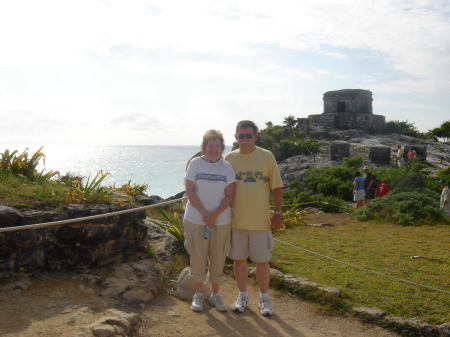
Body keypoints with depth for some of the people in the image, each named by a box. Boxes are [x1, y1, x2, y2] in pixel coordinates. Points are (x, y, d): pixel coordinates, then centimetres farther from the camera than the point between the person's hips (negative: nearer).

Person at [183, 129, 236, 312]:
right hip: (196, 220, -1)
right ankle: (198, 294, 24)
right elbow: (190, 191, -6)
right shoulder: (195, 163, -2)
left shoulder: (227, 166, 1)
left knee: (218, 258, 8)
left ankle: (215, 295, 24)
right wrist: (204, 214, -13)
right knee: (198, 257, 7)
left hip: (221, 221, 1)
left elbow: (229, 194, -2)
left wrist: (215, 214, -15)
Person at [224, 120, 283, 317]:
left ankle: (264, 298, 26)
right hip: (236, 220, 2)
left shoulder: (267, 157, -2)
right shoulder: (229, 158, 3)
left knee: (262, 261, 7)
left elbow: (277, 187, 0)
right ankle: (242, 296, 29)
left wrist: (278, 213, -4)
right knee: (239, 260, 11)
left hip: (261, 220, -1)